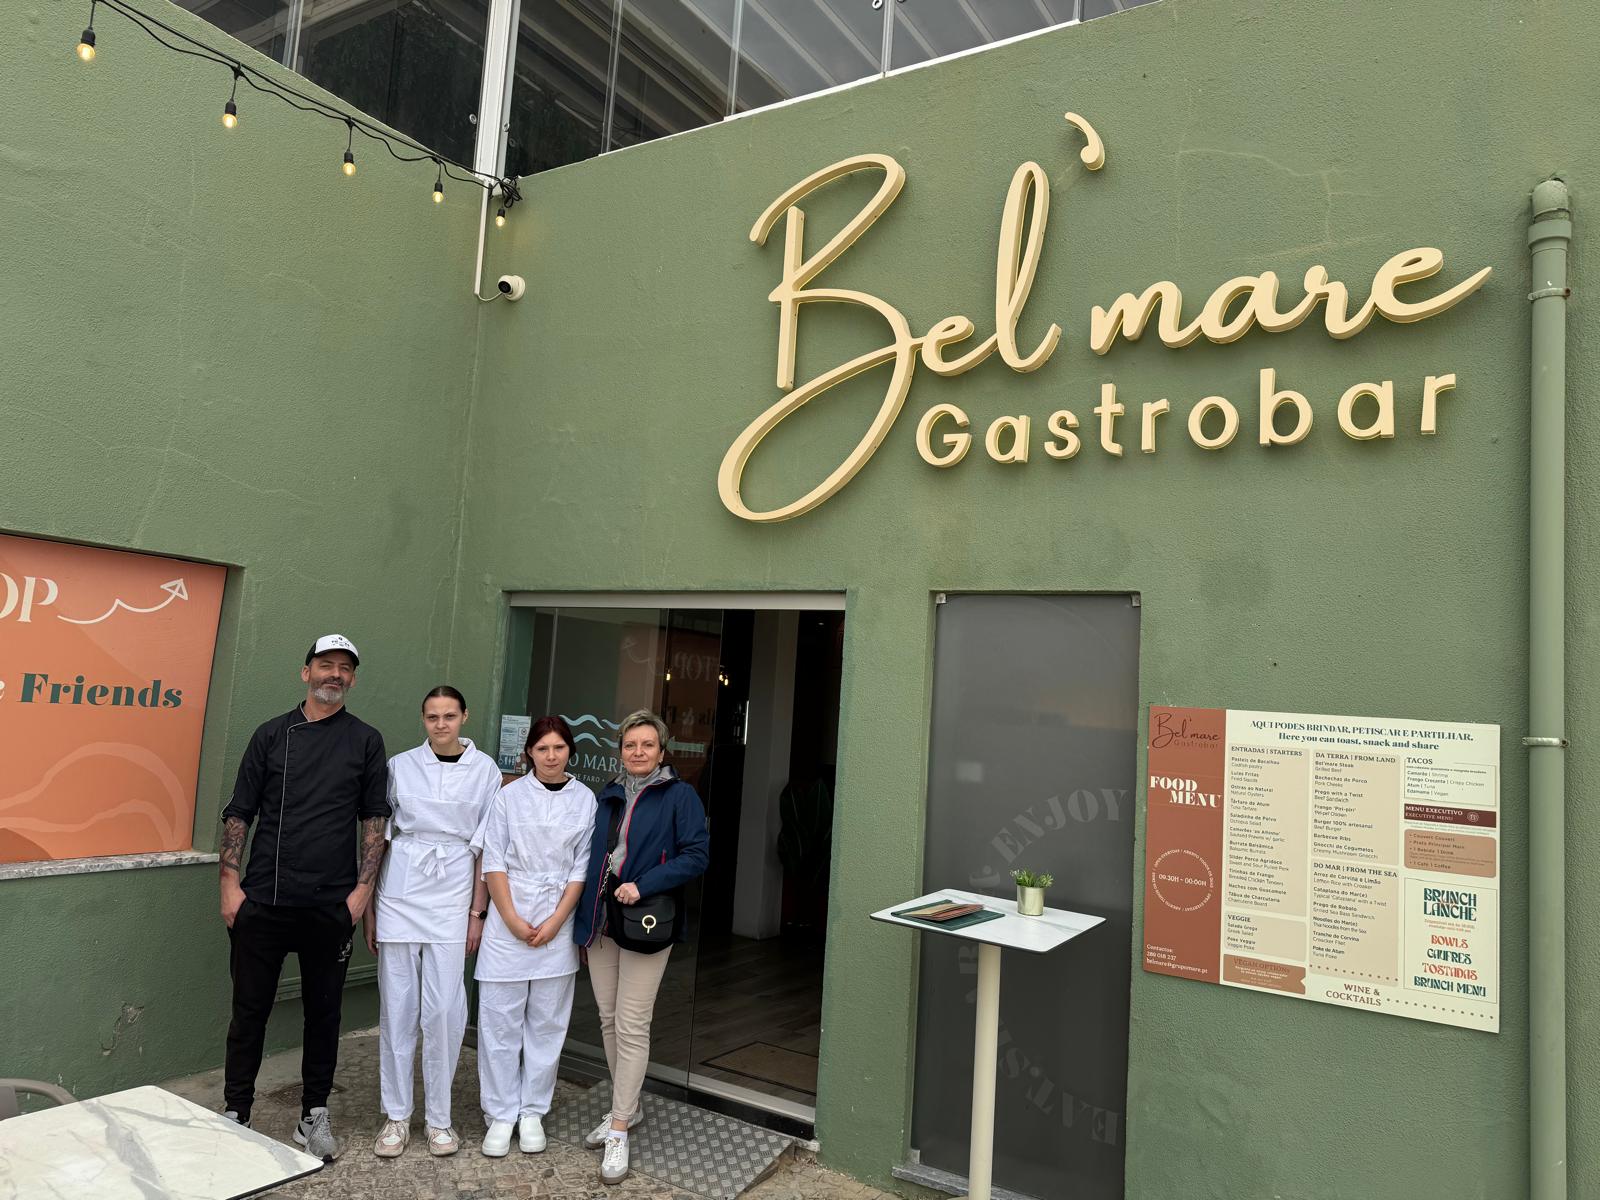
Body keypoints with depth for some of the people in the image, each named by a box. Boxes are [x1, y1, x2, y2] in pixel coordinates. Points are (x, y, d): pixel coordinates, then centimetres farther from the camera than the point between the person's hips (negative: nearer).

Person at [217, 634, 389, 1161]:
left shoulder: (365, 741, 3)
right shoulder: (272, 735, 4)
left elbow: (374, 820, 3)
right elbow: (238, 813, 6)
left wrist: (363, 888, -5)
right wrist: (230, 884, -2)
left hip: (331, 905, 0)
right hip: (262, 901, 0)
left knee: (323, 1012, 9)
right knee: (250, 1010, 9)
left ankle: (314, 1115, 23)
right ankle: (235, 1112, 25)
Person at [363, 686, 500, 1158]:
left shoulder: (484, 770, 2)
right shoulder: (400, 766, 2)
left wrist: (478, 912, 0)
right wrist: (369, 907, 4)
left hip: (452, 897, -1)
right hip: (399, 893, 1)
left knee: (444, 1009, -1)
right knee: (397, 1006, 6)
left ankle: (438, 1116, 16)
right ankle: (396, 1115, 20)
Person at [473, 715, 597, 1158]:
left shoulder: (585, 800, 2)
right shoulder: (509, 796, 0)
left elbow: (583, 868, 1)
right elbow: (493, 861, -1)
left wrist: (556, 921, -7)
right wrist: (512, 919, -9)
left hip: (557, 925, 1)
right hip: (508, 919, 0)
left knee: (547, 1023, 7)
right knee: (500, 1021, 3)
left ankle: (533, 1113, 20)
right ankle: (500, 1115, 15)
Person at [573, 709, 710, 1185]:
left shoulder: (679, 796, -5)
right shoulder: (608, 796, 12)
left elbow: (697, 855, -11)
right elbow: (592, 856, 18)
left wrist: (642, 885, -19)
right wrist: (584, 916, 13)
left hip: (645, 923, -6)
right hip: (602, 919, 6)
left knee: (631, 1025, -4)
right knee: (608, 1019, 13)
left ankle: (619, 1131, 6)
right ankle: (627, 1107, 30)